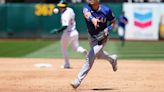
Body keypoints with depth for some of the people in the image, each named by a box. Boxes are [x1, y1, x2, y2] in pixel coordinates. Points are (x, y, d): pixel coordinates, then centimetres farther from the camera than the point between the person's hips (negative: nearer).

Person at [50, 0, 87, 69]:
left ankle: (67, 64, 15)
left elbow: (65, 26, -33)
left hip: (68, 33, -8)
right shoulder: (70, 10, 2)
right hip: (75, 32, 8)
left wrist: (57, 31, -36)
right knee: (76, 47, 19)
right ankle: (83, 51, -13)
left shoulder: (65, 15, -23)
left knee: (64, 49, 12)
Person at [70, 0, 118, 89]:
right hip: (91, 37, 4)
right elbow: (87, 14, -44)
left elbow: (113, 22, -2)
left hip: (102, 37, -4)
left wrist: (107, 30, -21)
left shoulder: (106, 10, -18)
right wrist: (92, 19, -67)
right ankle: (112, 59, 55)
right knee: (99, 55, 24)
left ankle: (79, 80, -14)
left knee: (90, 56, -17)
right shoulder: (87, 7, -19)